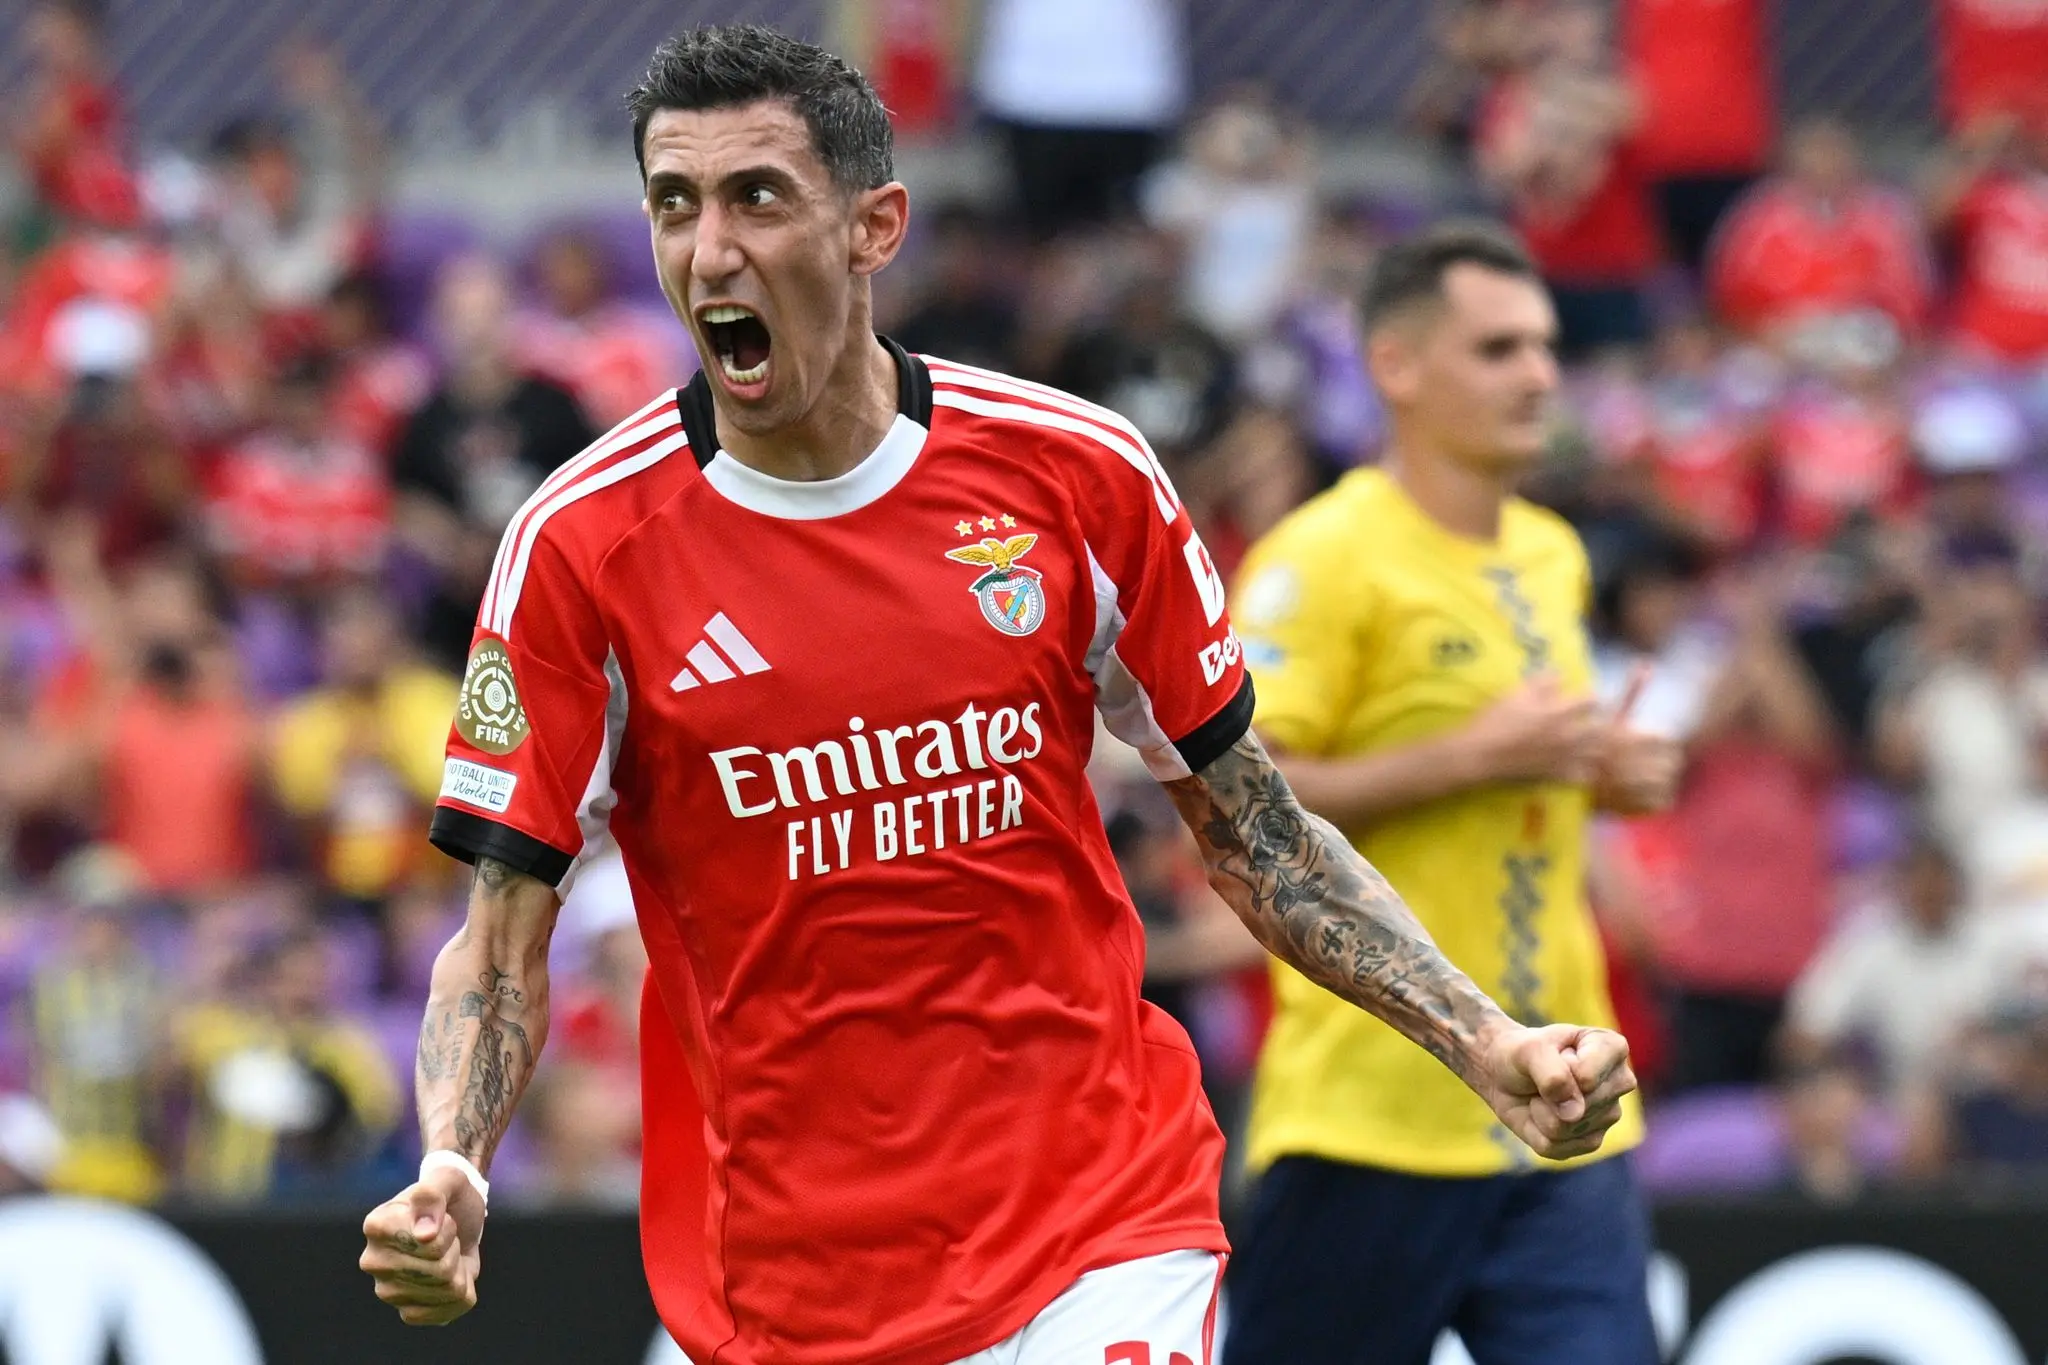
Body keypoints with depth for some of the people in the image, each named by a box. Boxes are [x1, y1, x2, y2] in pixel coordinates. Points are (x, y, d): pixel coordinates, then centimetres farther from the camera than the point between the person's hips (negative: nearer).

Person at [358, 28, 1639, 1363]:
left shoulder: (1080, 473, -1)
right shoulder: (581, 547, -5)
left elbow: (1253, 835, 9)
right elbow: (502, 942, -3)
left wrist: (1493, 1050, -1)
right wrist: (447, 1181, -22)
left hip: (1106, 1244, 0)